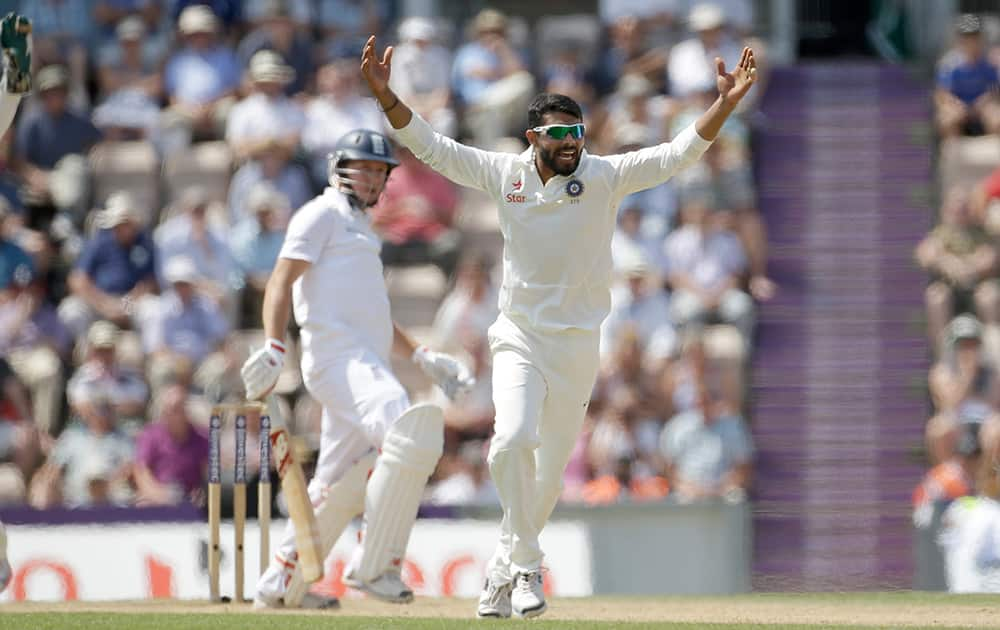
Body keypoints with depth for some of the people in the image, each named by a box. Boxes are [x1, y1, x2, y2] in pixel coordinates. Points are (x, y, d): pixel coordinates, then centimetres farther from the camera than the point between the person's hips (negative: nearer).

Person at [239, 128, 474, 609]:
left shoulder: (359, 229, 31)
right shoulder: (322, 214, 2)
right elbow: (282, 280, -10)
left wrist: (423, 358, 30)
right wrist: (273, 348, -24)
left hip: (365, 366, 10)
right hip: (338, 357, -10)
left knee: (340, 488, 10)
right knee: (412, 436, -27)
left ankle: (279, 586, 19)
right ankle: (374, 566, -24)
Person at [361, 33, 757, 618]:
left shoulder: (604, 176, -7)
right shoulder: (504, 174, -3)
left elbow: (678, 155, -15)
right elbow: (431, 146, -2)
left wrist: (725, 105, -30)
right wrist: (385, 94, -15)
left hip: (579, 345, 1)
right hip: (519, 337, 0)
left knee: (551, 469, 7)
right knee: (514, 440, -23)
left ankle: (505, 570, 27)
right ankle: (526, 566, -9)